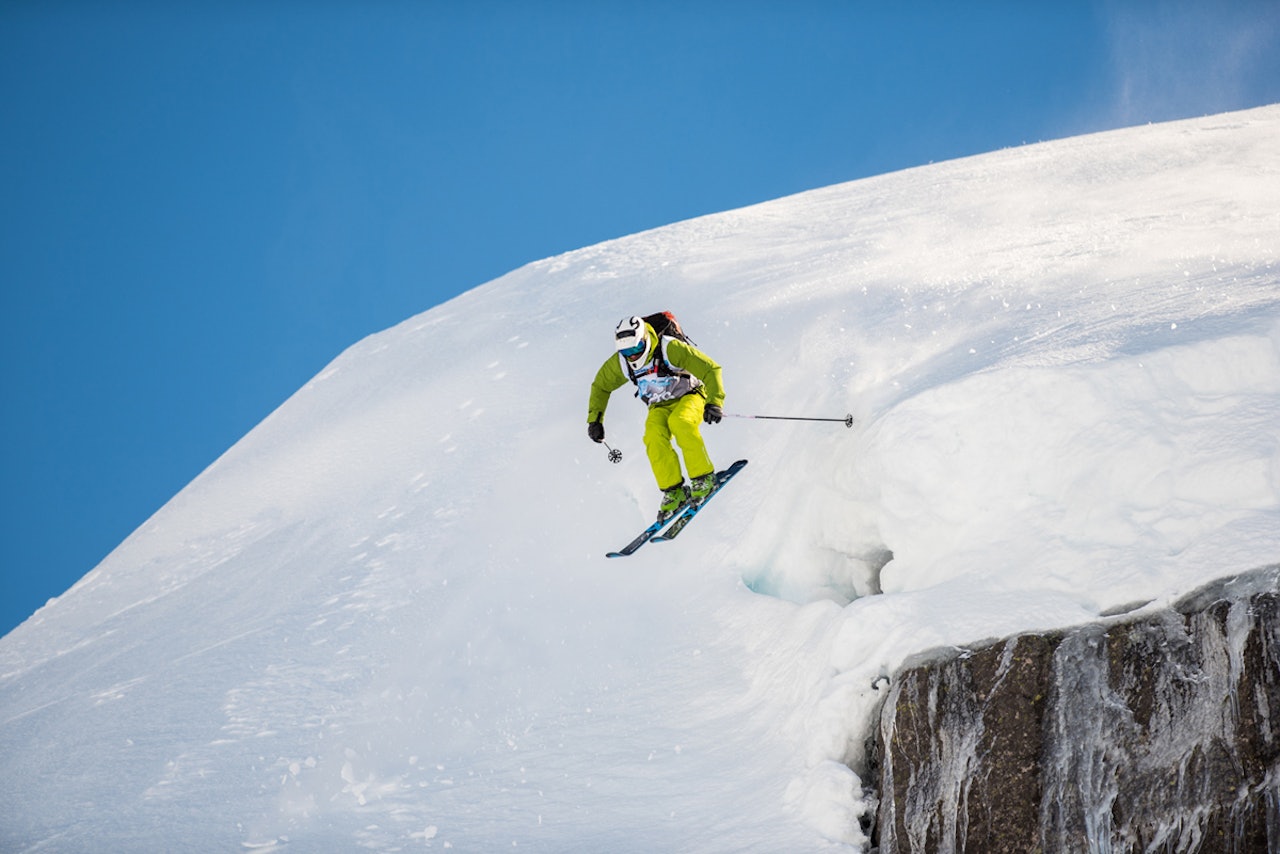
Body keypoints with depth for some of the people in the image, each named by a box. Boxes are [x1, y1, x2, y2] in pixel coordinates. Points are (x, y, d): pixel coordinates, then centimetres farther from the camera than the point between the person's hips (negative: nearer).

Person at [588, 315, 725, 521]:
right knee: (654, 438, -27)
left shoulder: (670, 349, -28)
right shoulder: (620, 363, -13)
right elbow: (601, 386, 7)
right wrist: (594, 419, 1)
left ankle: (703, 478, -24)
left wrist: (714, 402, -37)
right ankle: (673, 492, -19)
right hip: (659, 407, 4)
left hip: (689, 397, -4)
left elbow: (710, 369, -25)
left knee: (680, 422, -36)